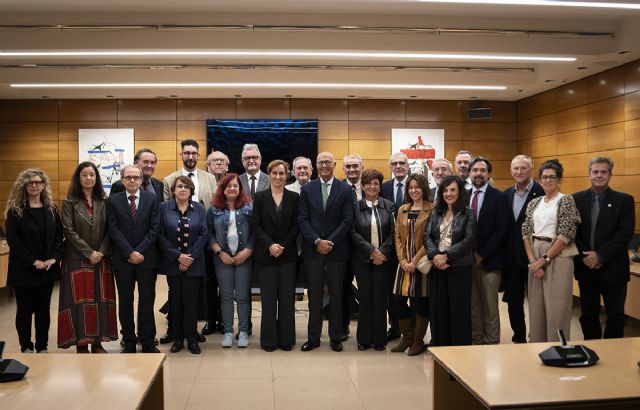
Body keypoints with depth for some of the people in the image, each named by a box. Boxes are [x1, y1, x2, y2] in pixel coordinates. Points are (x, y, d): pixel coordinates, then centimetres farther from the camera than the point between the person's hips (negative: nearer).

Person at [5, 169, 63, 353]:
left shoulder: (51, 209, 8)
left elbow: (59, 235, 5)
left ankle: (42, 347, 20)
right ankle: (26, 348, 18)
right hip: (23, 269, -3)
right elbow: (12, 238, -9)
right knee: (25, 309, 5)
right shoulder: (15, 210, -3)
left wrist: (54, 258, -10)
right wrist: (32, 261, -16)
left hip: (48, 268, 3)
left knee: (44, 309, 10)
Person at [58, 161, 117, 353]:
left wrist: (101, 252, -11)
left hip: (101, 259, 3)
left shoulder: (104, 202, 7)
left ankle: (98, 342, 11)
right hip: (77, 259, -2)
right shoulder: (69, 203, 0)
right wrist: (89, 253, -14)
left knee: (101, 299, 3)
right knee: (79, 300, -1)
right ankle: (81, 343, 6)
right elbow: (69, 231, -7)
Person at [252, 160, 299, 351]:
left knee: (287, 297, 3)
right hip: (265, 255, 0)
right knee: (268, 298, 2)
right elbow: (255, 226, -1)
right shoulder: (260, 197, 3)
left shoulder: (294, 197, 5)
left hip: (288, 255, 1)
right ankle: (269, 339, 12)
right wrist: (270, 245, -13)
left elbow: (295, 226, 1)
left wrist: (282, 246, -10)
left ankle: (286, 339, 13)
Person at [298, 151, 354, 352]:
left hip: (337, 249, -1)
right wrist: (317, 241, -12)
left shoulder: (345, 190, 1)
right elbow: (302, 219, 0)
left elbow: (347, 220, -4)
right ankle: (313, 337, 16)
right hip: (312, 249, 1)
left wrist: (331, 242, -12)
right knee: (314, 296, 7)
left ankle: (335, 337, 18)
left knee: (336, 295, 7)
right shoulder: (307, 189, 5)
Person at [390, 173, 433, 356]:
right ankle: (407, 337, 22)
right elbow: (398, 236, 10)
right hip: (404, 263, 5)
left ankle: (418, 340, 17)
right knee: (398, 300, 4)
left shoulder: (432, 210, -6)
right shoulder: (402, 210, 13)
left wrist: (415, 261, -14)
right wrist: (403, 260, -3)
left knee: (420, 301, 2)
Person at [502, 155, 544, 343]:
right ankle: (518, 338, 26)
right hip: (511, 257, 6)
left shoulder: (541, 192, -10)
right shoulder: (507, 194, 10)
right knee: (513, 301, 12)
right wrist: (503, 253, 7)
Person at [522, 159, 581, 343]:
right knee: (536, 304, 10)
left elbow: (567, 233, -11)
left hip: (558, 257, -5)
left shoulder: (566, 200, -4)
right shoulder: (534, 203, 12)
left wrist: (545, 259, -13)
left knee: (556, 307, -2)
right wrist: (532, 259, -7)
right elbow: (526, 232, 7)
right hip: (535, 257, 5)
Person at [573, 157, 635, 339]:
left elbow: (625, 233, -11)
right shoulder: (576, 199, 4)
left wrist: (600, 255, -17)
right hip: (586, 267, 2)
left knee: (616, 315, 5)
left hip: (613, 268, -2)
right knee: (588, 314, 12)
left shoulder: (624, 200, -2)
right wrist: (585, 256, -11)